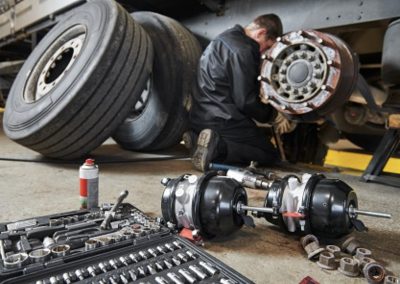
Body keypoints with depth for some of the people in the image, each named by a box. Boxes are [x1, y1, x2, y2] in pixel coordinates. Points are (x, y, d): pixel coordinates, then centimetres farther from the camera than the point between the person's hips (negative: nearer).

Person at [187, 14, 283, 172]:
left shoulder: (227, 38, 15)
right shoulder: (241, 51, -17)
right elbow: (246, 101, -17)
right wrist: (271, 114, 2)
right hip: (223, 121, -9)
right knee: (270, 155, 3)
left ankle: (196, 137, 5)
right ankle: (217, 147, -17)